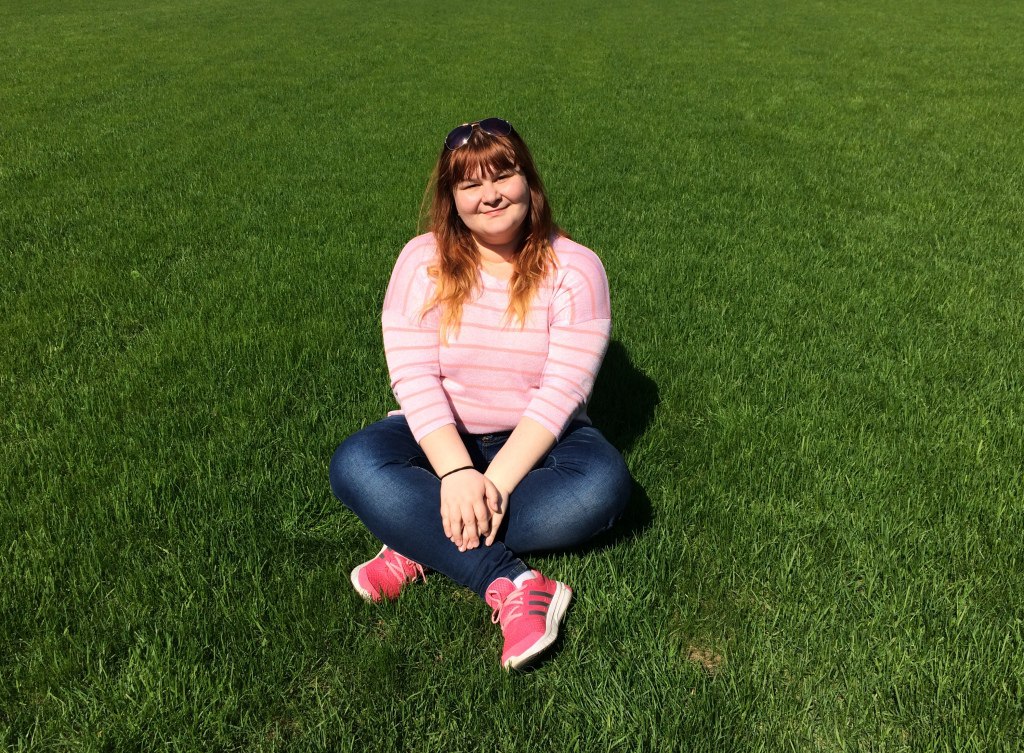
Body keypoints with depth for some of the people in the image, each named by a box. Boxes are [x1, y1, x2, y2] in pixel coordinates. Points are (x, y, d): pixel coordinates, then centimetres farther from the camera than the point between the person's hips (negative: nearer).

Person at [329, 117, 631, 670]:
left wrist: (497, 482, -28)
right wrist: (456, 472, -30)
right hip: (442, 437, 1)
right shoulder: (422, 261, -6)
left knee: (603, 484, -32)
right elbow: (413, 377, -15)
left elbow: (562, 390, -17)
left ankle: (422, 547, -23)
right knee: (354, 465, -27)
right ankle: (511, 585, -33)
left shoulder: (574, 268, -9)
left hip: (538, 440, 0)